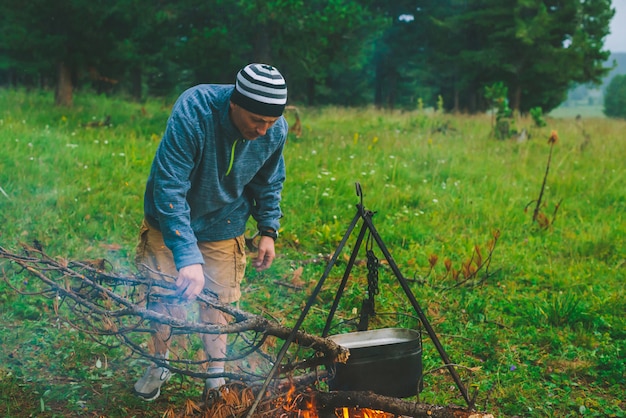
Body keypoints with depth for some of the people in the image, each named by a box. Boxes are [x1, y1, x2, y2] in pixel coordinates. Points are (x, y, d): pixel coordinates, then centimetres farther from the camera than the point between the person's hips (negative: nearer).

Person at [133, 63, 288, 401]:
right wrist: (188, 257, -46)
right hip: (169, 221, -2)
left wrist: (268, 230, -5)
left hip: (223, 227, 2)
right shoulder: (192, 112, -36)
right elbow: (169, 187, -39)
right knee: (164, 298, 8)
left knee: (217, 302, 8)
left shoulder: (276, 131, -21)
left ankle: (216, 373, 30)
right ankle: (160, 364, 34)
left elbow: (269, 183, 1)